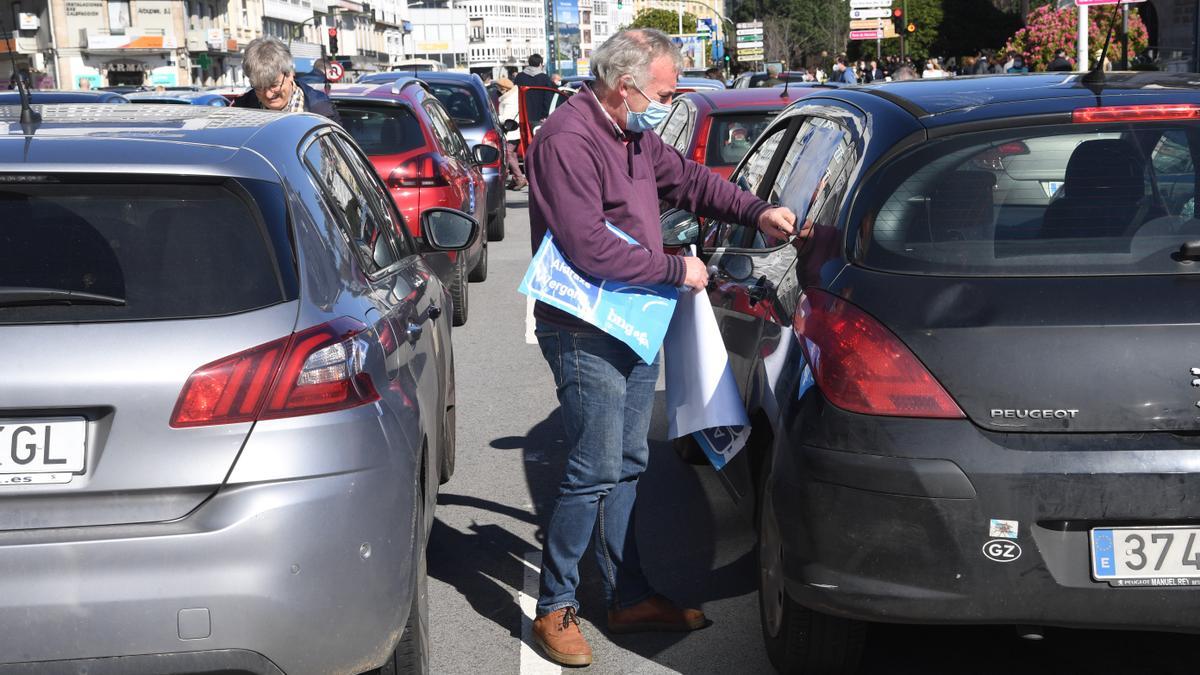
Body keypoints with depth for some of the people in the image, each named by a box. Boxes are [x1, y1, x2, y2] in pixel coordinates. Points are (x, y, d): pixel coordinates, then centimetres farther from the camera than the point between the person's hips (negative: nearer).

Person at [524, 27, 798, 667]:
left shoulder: (634, 136, 10)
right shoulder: (567, 140, -21)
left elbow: (686, 177, 25)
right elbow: (589, 247, -26)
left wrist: (757, 212, 11)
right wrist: (675, 269, -16)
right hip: (586, 338, -10)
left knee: (626, 469, 15)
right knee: (596, 473, -7)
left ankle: (630, 597, 25)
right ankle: (555, 608, 6)